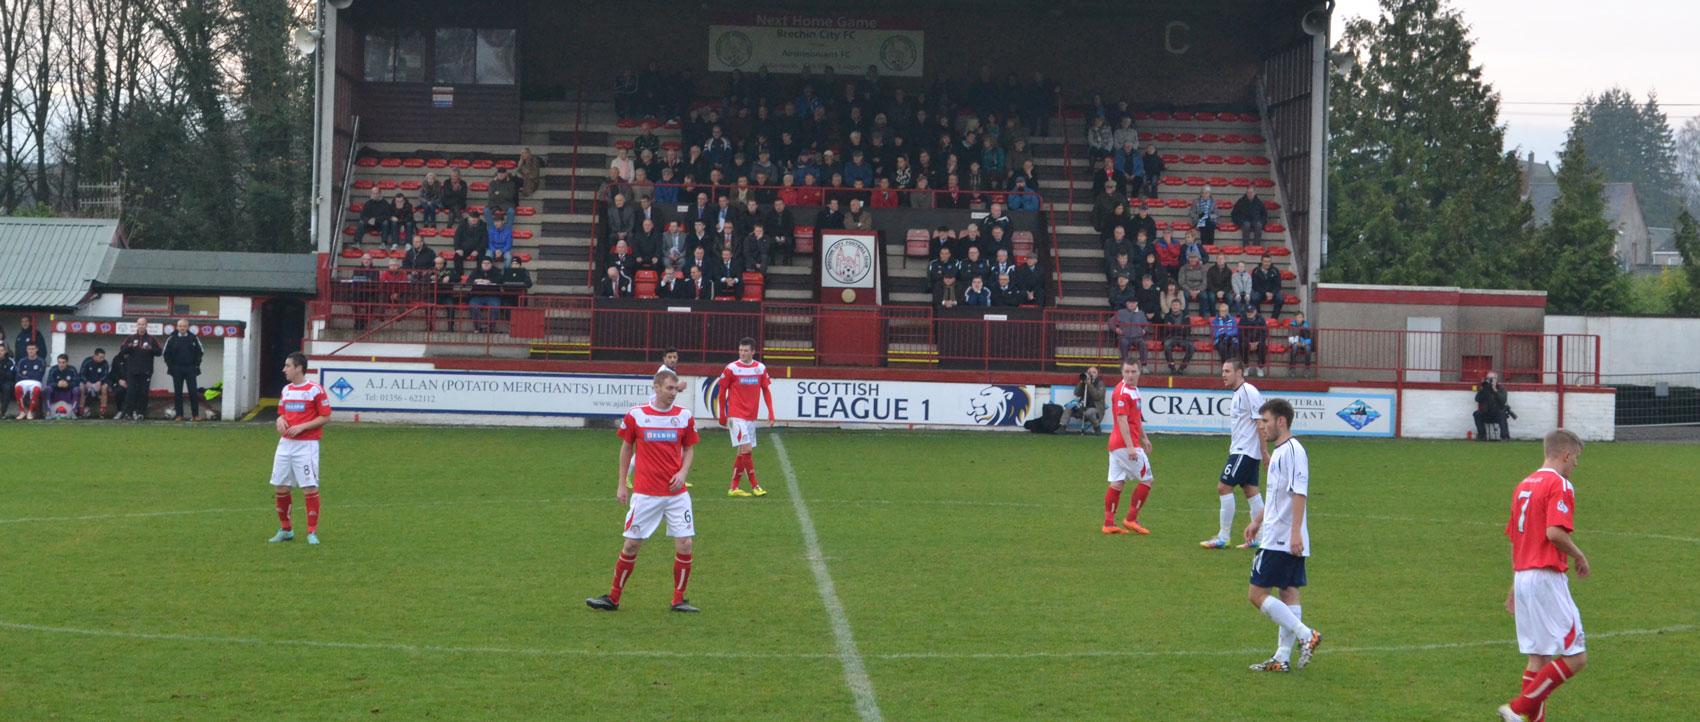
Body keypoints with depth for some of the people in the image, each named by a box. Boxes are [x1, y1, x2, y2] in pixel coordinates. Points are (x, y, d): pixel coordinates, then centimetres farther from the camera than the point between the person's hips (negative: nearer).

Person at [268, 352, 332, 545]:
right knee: (280, 487, 6)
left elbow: (325, 417, -8)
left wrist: (302, 427, -17)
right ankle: (285, 529, 20)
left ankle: (312, 532, 0)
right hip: (285, 443, 7)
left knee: (310, 488, -7)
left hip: (306, 444, -7)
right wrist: (280, 421, -1)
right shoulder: (286, 390, 12)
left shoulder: (315, 390, -9)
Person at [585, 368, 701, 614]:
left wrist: (683, 472, -6)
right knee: (631, 545, 1)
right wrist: (621, 484, 6)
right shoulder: (635, 415, -3)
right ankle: (613, 598, 14)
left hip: (676, 492, 2)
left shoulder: (684, 416, 2)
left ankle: (679, 600, 9)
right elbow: (626, 448, 8)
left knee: (684, 544, -4)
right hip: (645, 493, -2)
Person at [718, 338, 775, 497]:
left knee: (742, 452, 7)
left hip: (751, 416, 5)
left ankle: (733, 487, 14)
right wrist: (722, 415, 1)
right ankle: (754, 486, -7)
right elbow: (722, 392, 1)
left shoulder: (761, 368, 5)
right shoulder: (731, 368, -6)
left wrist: (770, 413, 1)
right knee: (746, 449, -13)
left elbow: (766, 391, 10)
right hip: (736, 416, -5)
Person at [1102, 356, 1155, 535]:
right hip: (1125, 444, -9)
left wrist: (1144, 438, 32)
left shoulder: (1134, 389, 15)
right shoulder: (1122, 393, -16)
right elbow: (1122, 421, -23)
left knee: (1117, 483, 7)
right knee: (1146, 479, -2)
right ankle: (1131, 519, 0)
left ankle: (1109, 523, 7)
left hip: (1116, 444, 9)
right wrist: (1130, 447, -28)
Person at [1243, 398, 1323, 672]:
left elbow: (1299, 494, -22)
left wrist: (1295, 532, -27)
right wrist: (1257, 521, 30)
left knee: (1257, 594, -9)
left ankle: (1305, 635, -11)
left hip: (1281, 541, -10)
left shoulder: (1292, 450, -15)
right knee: (1288, 595, 9)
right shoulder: (1279, 451, 17)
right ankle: (1282, 658, 12)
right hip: (1277, 538, 10)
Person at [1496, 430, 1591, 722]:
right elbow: (1555, 532, -23)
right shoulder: (1560, 485, -10)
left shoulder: (1524, 485, 17)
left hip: (1523, 577, 9)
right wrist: (1579, 556, -6)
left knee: (1539, 656, 13)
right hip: (1547, 578, -9)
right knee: (1575, 657, -6)